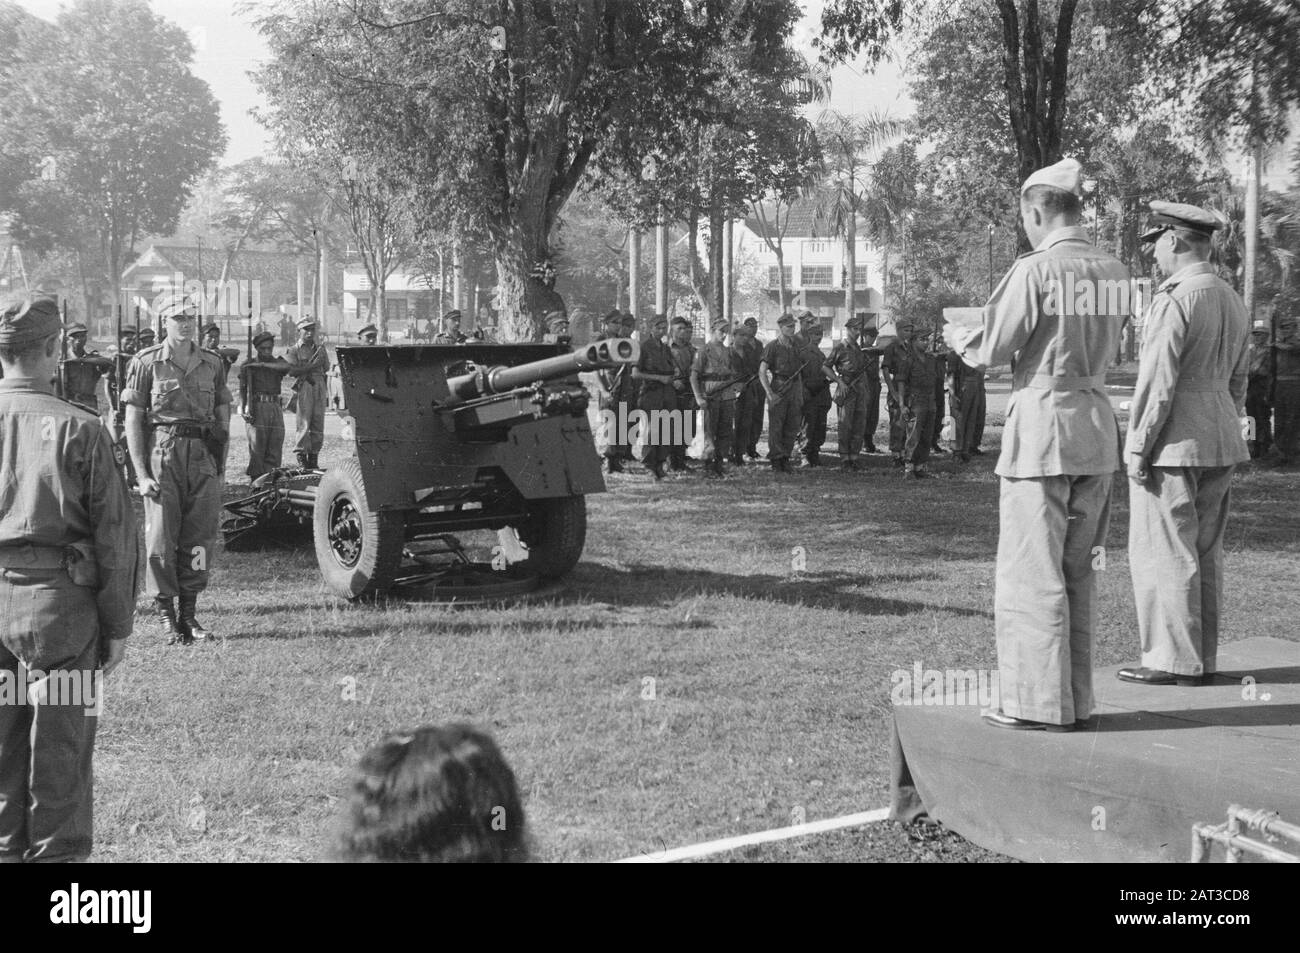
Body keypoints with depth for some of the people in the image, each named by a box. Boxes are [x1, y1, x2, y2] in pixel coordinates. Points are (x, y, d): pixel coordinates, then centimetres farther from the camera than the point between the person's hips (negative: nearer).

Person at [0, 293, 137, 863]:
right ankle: (56, 853, 12)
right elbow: (115, 533, -8)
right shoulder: (78, 430, -10)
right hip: (59, 602, -3)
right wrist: (118, 624, 1)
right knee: (59, 748, 6)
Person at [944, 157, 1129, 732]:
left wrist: (959, 339, 12)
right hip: (1098, 426, 7)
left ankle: (1041, 705, 3)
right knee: (1078, 573, 14)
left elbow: (990, 350, -9)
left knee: (1030, 572, 0)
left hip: (1043, 426, -7)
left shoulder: (1034, 272, -13)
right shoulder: (1115, 273, 6)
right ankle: (1076, 700, 20)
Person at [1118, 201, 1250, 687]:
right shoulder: (1232, 301, 12)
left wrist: (1139, 447, -14)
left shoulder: (1174, 300, -15)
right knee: (1204, 551, 13)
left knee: (1163, 552, -3)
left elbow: (1158, 380, -18)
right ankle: (1203, 656, 17)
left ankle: (1175, 660, -1)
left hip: (1173, 445, -9)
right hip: (1219, 445, 9)